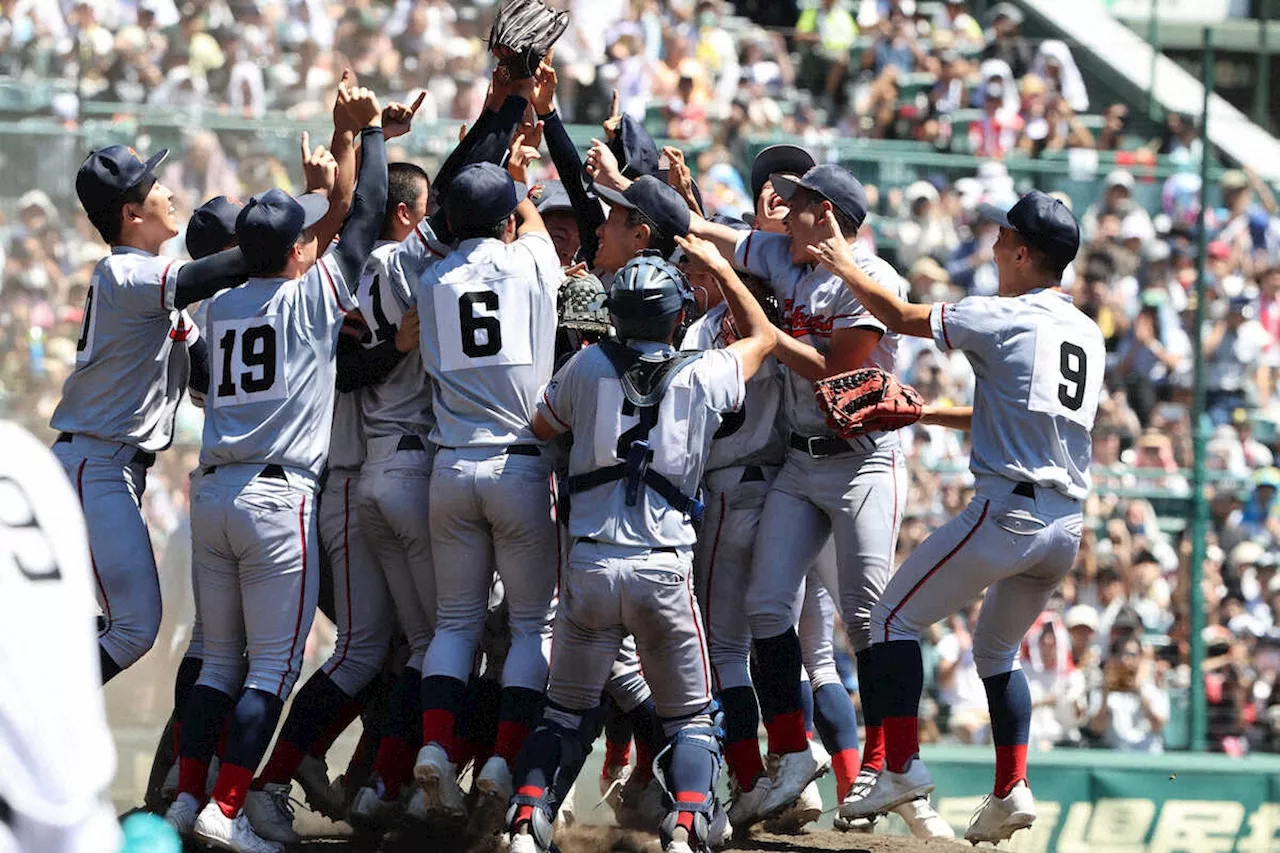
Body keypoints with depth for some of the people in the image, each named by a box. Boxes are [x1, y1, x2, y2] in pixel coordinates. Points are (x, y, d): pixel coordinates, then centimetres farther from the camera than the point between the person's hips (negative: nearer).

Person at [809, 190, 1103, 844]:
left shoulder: (1004, 319, -7)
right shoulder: (1088, 335, 16)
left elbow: (900, 316, 0)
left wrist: (843, 264, 14)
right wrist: (925, 413, 25)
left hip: (1007, 511, -8)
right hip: (1068, 526, 8)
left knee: (894, 617, 4)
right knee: (996, 649, 24)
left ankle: (902, 765, -4)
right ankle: (1011, 790, 14)